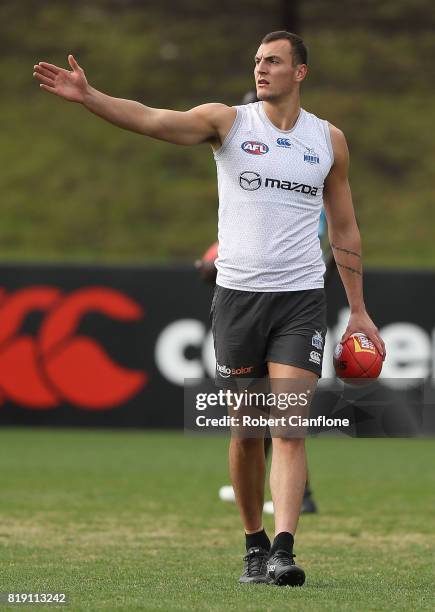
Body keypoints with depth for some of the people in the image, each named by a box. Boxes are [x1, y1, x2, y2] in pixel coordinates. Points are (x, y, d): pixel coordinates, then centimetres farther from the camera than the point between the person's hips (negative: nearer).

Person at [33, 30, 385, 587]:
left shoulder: (329, 140, 9)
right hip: (237, 293, 0)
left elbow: (344, 229, 16)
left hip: (301, 297, 0)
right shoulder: (228, 121, 2)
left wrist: (358, 310, 13)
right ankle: (254, 545, 18)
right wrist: (87, 97, -28)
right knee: (245, 432, 5)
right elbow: (151, 120, -12)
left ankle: (283, 551, -19)